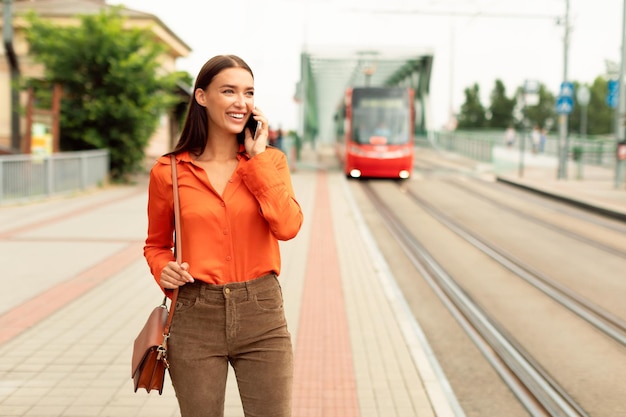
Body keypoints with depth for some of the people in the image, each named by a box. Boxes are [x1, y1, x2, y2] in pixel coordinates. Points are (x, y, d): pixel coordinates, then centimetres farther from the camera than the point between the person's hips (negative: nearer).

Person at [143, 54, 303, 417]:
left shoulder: (270, 160, 3)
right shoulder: (168, 172, 0)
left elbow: (288, 226, -14)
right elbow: (156, 245, 13)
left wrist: (258, 157, -10)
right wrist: (164, 270, -8)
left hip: (262, 314, 1)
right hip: (195, 319, 0)